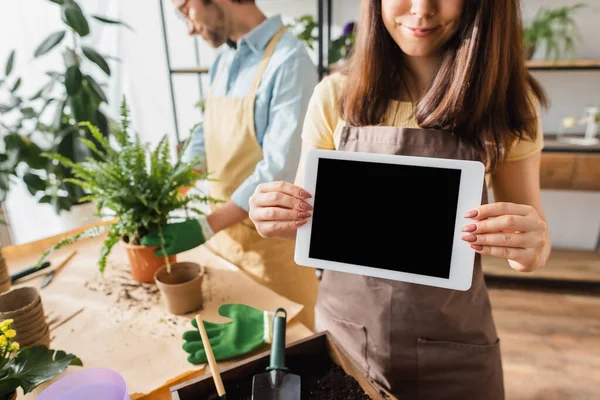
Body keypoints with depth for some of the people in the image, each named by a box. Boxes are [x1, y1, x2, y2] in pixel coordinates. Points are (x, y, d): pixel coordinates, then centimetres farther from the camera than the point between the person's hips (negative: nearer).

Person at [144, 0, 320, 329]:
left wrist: (206, 226, -23)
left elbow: (282, 168, -24)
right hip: (225, 225, 7)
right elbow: (206, 138, 11)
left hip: (271, 234, -7)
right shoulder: (222, 61, 7)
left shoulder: (288, 60, -18)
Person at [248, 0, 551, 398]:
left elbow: (532, 231, -1)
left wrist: (533, 246, -24)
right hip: (343, 329, 1)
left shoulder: (505, 100, -7)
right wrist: (278, 219, -22)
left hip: (452, 344, 0)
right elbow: (303, 210, 0)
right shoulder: (335, 96, -8)